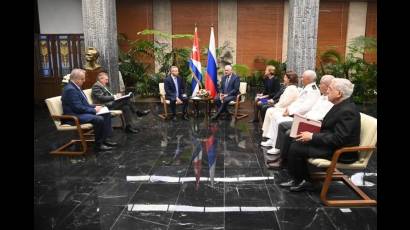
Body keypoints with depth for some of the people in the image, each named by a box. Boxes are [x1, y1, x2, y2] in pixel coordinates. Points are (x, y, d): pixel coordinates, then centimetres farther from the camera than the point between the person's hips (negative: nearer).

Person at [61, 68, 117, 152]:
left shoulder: (76, 87, 14)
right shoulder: (70, 89, -19)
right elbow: (78, 108, -23)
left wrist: (94, 107, 4)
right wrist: (94, 110, -15)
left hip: (81, 112, 11)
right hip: (74, 116, -11)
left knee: (106, 115, 3)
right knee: (99, 119, -29)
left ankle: (105, 139, 4)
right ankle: (98, 145, -14)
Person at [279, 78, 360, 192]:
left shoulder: (347, 111, -24)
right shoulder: (340, 106, 6)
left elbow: (338, 139, -27)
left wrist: (312, 137, -21)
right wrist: (312, 133, 1)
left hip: (340, 151, -10)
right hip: (331, 142, 10)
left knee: (296, 148, -14)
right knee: (295, 143, 3)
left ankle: (299, 181, 9)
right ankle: (302, 179, 9)